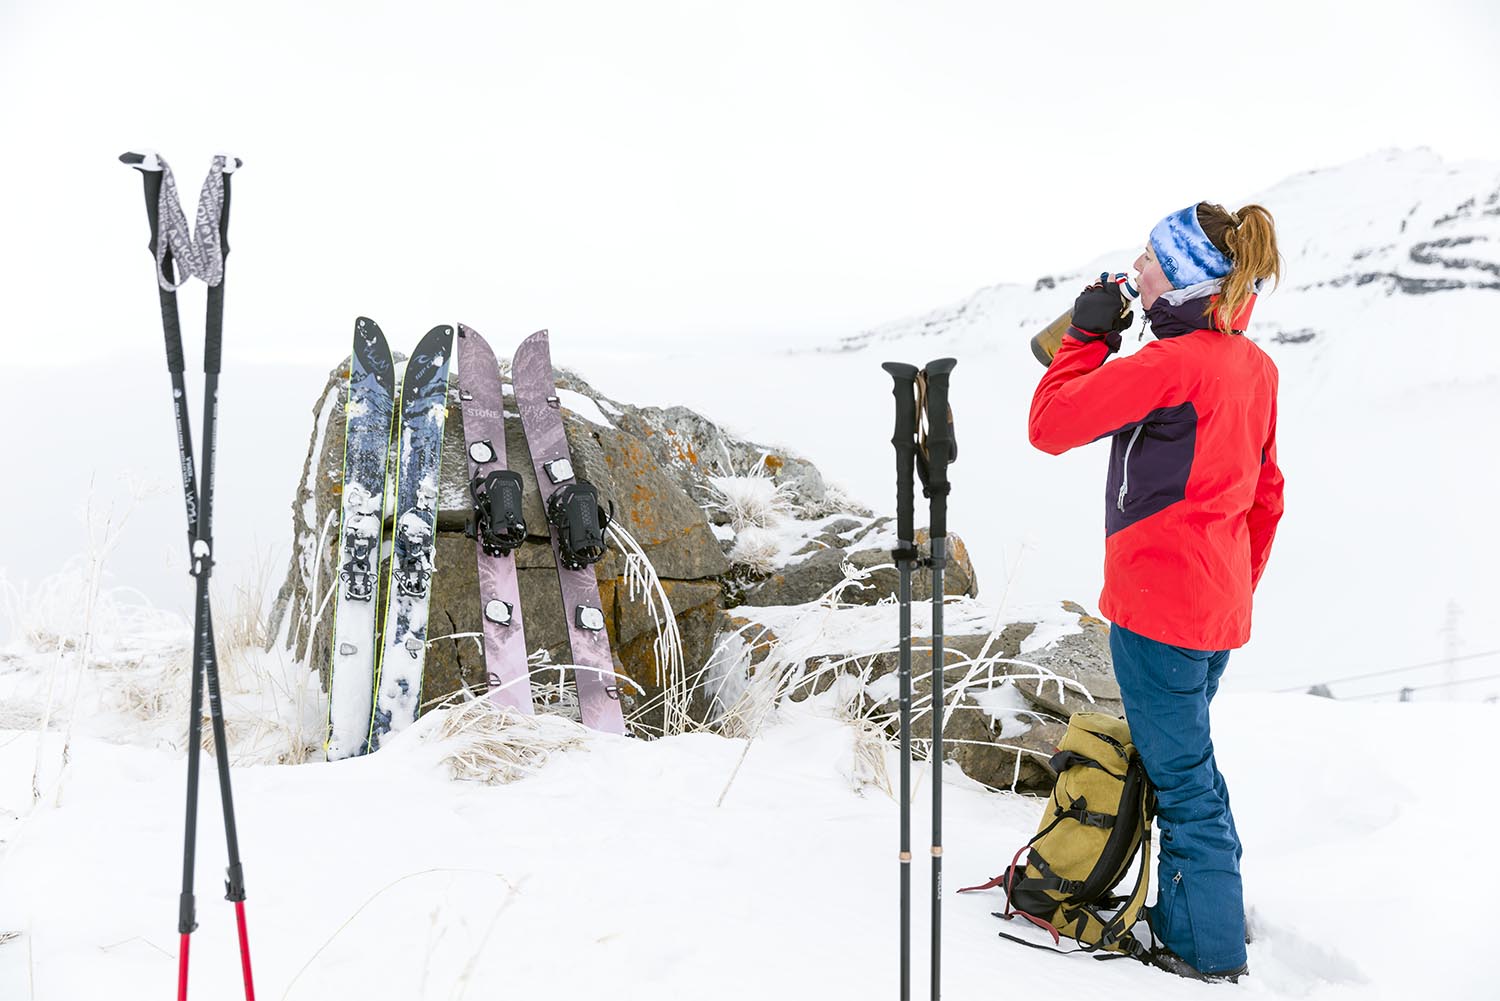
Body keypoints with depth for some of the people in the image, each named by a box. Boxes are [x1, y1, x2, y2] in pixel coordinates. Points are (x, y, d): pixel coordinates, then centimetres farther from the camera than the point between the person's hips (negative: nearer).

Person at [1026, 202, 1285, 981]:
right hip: (1219, 606, 9)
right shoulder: (1254, 365, 8)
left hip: (1158, 604, -9)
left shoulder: (1173, 363, -20)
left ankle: (1209, 951, 18)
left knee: (1181, 773, 4)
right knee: (1182, 761, 21)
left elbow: (1050, 425, -16)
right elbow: (1265, 491, 15)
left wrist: (1086, 338, -4)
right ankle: (1187, 916, 34)